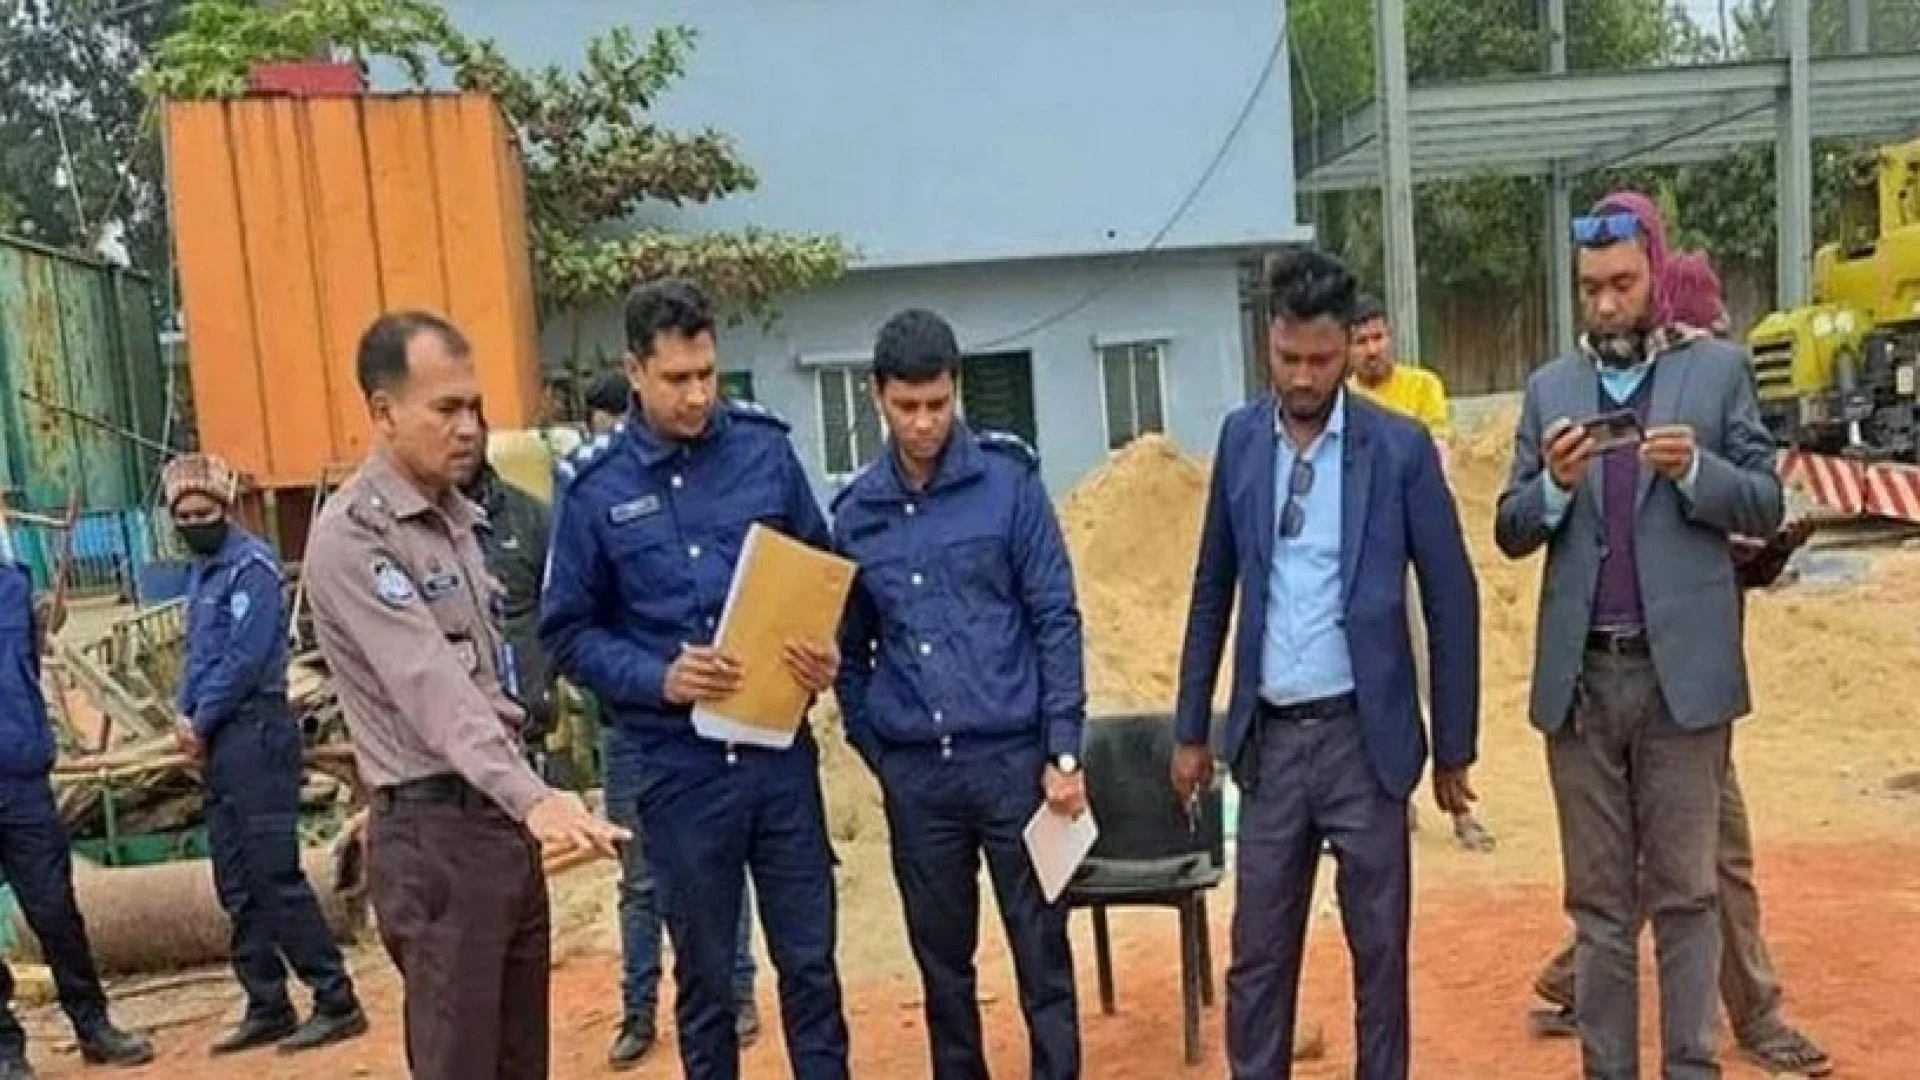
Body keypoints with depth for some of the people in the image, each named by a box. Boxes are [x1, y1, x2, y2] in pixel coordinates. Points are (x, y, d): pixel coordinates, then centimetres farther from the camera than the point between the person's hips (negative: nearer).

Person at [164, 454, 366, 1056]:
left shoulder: (251, 565, -10)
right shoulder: (202, 573, 17)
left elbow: (246, 659, -16)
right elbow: (198, 655, 21)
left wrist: (201, 722, -7)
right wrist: (185, 714, 4)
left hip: (256, 732, -9)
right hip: (220, 742, 9)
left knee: (277, 877, -9)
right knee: (237, 887, 11)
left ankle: (337, 1002, -3)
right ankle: (267, 1006, 19)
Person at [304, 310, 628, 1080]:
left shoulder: (457, 517, 13)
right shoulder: (351, 536, -15)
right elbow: (433, 689, -28)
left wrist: (523, 800, 14)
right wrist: (531, 797, -39)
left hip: (504, 818, 8)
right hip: (436, 832, -8)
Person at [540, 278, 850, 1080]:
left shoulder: (765, 448, -1)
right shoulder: (594, 485, -5)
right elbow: (567, 632, 0)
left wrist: (829, 653, -10)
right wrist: (658, 679, -17)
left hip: (780, 748, 1)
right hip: (674, 765, -1)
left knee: (810, 958, 11)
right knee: (704, 973, 13)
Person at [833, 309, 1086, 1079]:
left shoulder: (1008, 482, -5)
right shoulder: (856, 512, 4)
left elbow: (1056, 619, -5)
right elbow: (852, 648, 10)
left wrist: (1064, 752, -9)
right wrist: (873, 750, 2)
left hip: (1012, 756, -2)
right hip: (914, 774, 3)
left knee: (1042, 952, 6)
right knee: (942, 959, 14)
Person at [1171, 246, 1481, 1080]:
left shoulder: (1400, 447, -6)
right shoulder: (1240, 438, 3)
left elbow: (1452, 601, -2)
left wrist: (1454, 748, 0)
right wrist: (1192, 729, 9)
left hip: (1362, 734, -2)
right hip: (1268, 736, 2)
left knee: (1380, 949, 11)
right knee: (1257, 955, 9)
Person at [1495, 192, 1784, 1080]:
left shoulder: (1719, 370, 4)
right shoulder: (1549, 389, 9)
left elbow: (1765, 507, 2)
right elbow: (1512, 533, 7)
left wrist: (1695, 469, -16)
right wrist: (1554, 483, -13)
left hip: (1681, 670, -2)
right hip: (1580, 676, 2)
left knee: (1685, 890, 6)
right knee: (1598, 897, 10)